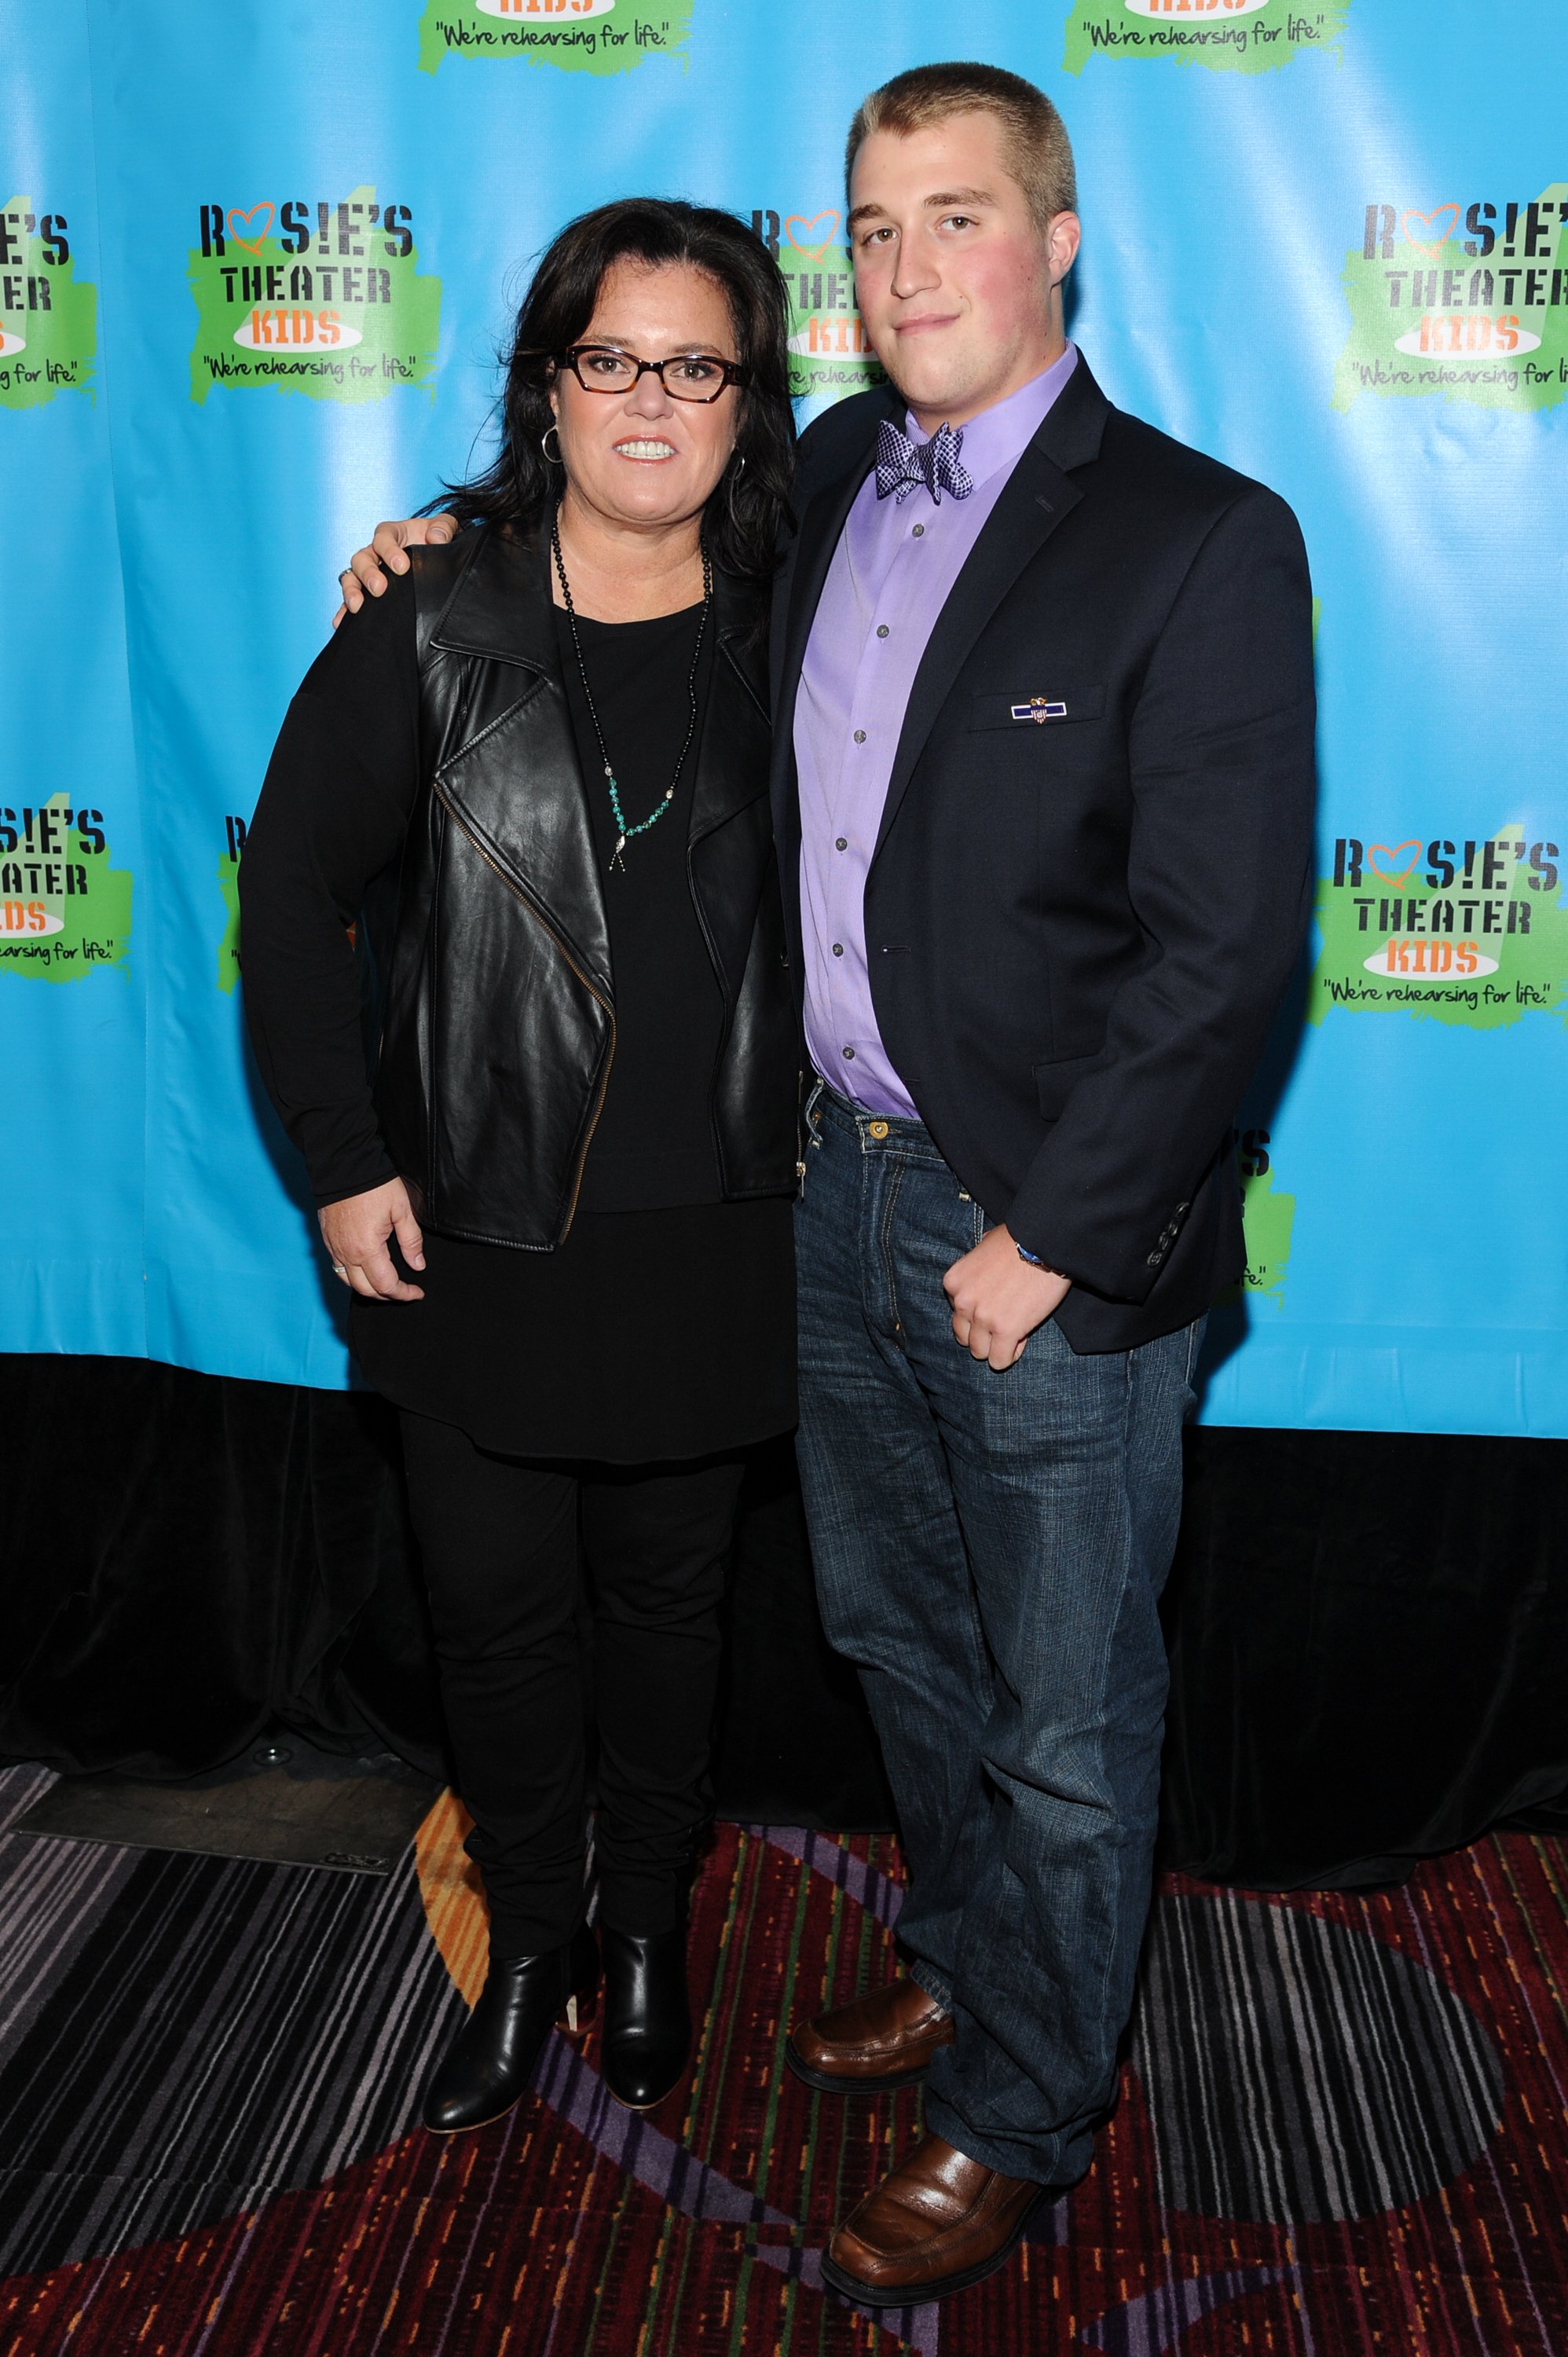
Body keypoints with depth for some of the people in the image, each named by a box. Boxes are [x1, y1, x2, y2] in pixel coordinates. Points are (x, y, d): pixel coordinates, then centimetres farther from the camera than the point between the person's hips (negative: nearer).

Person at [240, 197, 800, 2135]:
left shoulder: (783, 636, 0)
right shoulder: (433, 630, -6)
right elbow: (293, 886, -2)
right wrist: (339, 1160, -5)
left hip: (704, 1231, 1)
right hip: (475, 1229, -1)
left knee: (664, 1596, 16)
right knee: (494, 1606, 12)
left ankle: (646, 1923, 39)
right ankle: (528, 1936, 36)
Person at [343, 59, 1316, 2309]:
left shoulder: (1202, 542, -14)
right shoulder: (829, 477, 6)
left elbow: (1225, 950, -18)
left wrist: (1051, 1238, -17)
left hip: (1055, 1234, -6)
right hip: (841, 1186, 7)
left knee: (1066, 1719, 11)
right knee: (899, 1637, 23)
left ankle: (1023, 2116, 34)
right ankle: (966, 1957, 49)